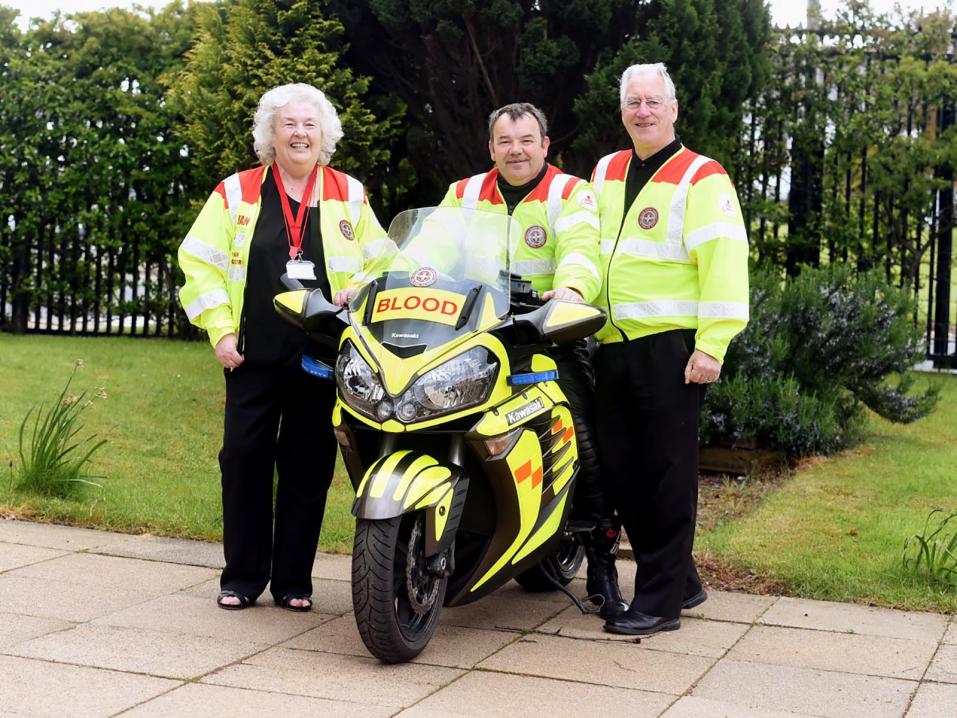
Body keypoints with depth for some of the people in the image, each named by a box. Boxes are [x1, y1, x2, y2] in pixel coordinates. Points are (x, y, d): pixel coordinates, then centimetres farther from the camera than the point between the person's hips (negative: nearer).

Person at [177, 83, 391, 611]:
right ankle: (242, 575, 13)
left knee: (308, 468, 4)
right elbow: (199, 261, 5)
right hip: (254, 355, 0)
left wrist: (359, 293, -7)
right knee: (244, 460, 1)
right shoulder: (237, 192, 6)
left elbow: (381, 263, 14)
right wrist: (220, 329, -4)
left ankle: (293, 579, 14)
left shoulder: (349, 196, 10)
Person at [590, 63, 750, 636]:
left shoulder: (701, 178, -4)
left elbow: (725, 261, -12)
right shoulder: (605, 173, 17)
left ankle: (661, 599, 4)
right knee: (621, 470, 10)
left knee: (668, 473, -3)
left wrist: (712, 345, -19)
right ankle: (681, 579, 23)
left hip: (671, 347, -7)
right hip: (613, 346, 7)